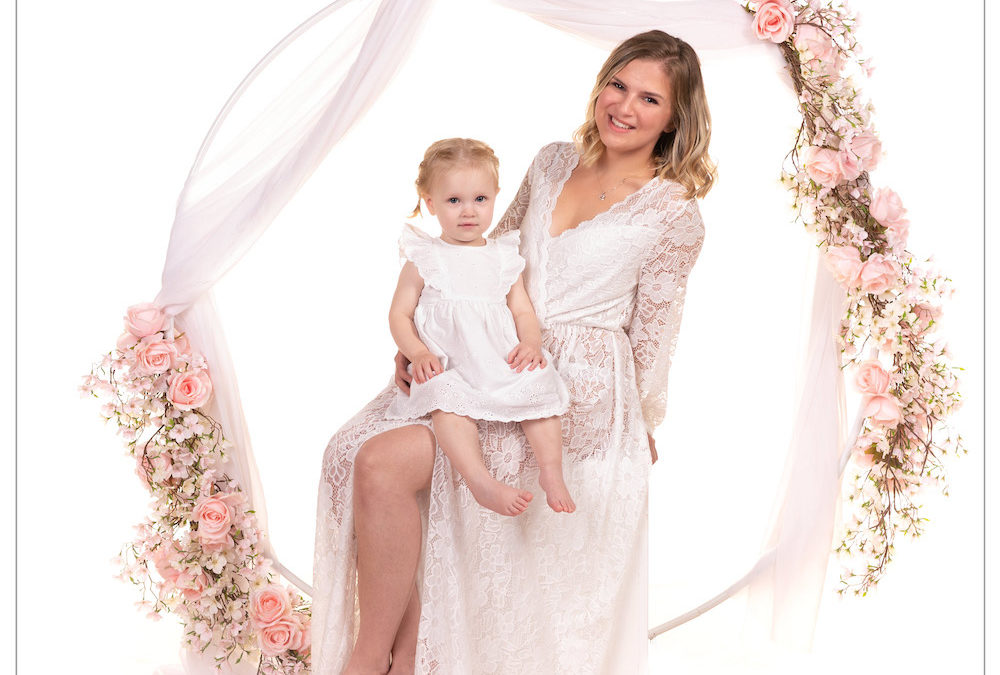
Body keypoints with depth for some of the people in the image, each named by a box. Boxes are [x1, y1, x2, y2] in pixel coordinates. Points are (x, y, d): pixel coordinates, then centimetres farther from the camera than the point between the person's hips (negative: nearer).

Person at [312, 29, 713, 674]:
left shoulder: (675, 214, -4)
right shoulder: (553, 162, 12)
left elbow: (652, 337, 2)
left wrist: (640, 430, 12)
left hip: (577, 391, -6)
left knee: (386, 466, -24)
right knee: (355, 449, -16)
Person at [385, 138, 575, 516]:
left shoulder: (503, 259, 17)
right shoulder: (423, 261, 8)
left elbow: (522, 311, 16)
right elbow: (400, 315, 5)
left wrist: (530, 343, -6)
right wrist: (417, 353, -14)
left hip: (503, 362, 3)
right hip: (446, 367, -3)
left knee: (538, 387, -25)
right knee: (446, 400, -35)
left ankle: (551, 471, -21)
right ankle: (482, 483, -42)